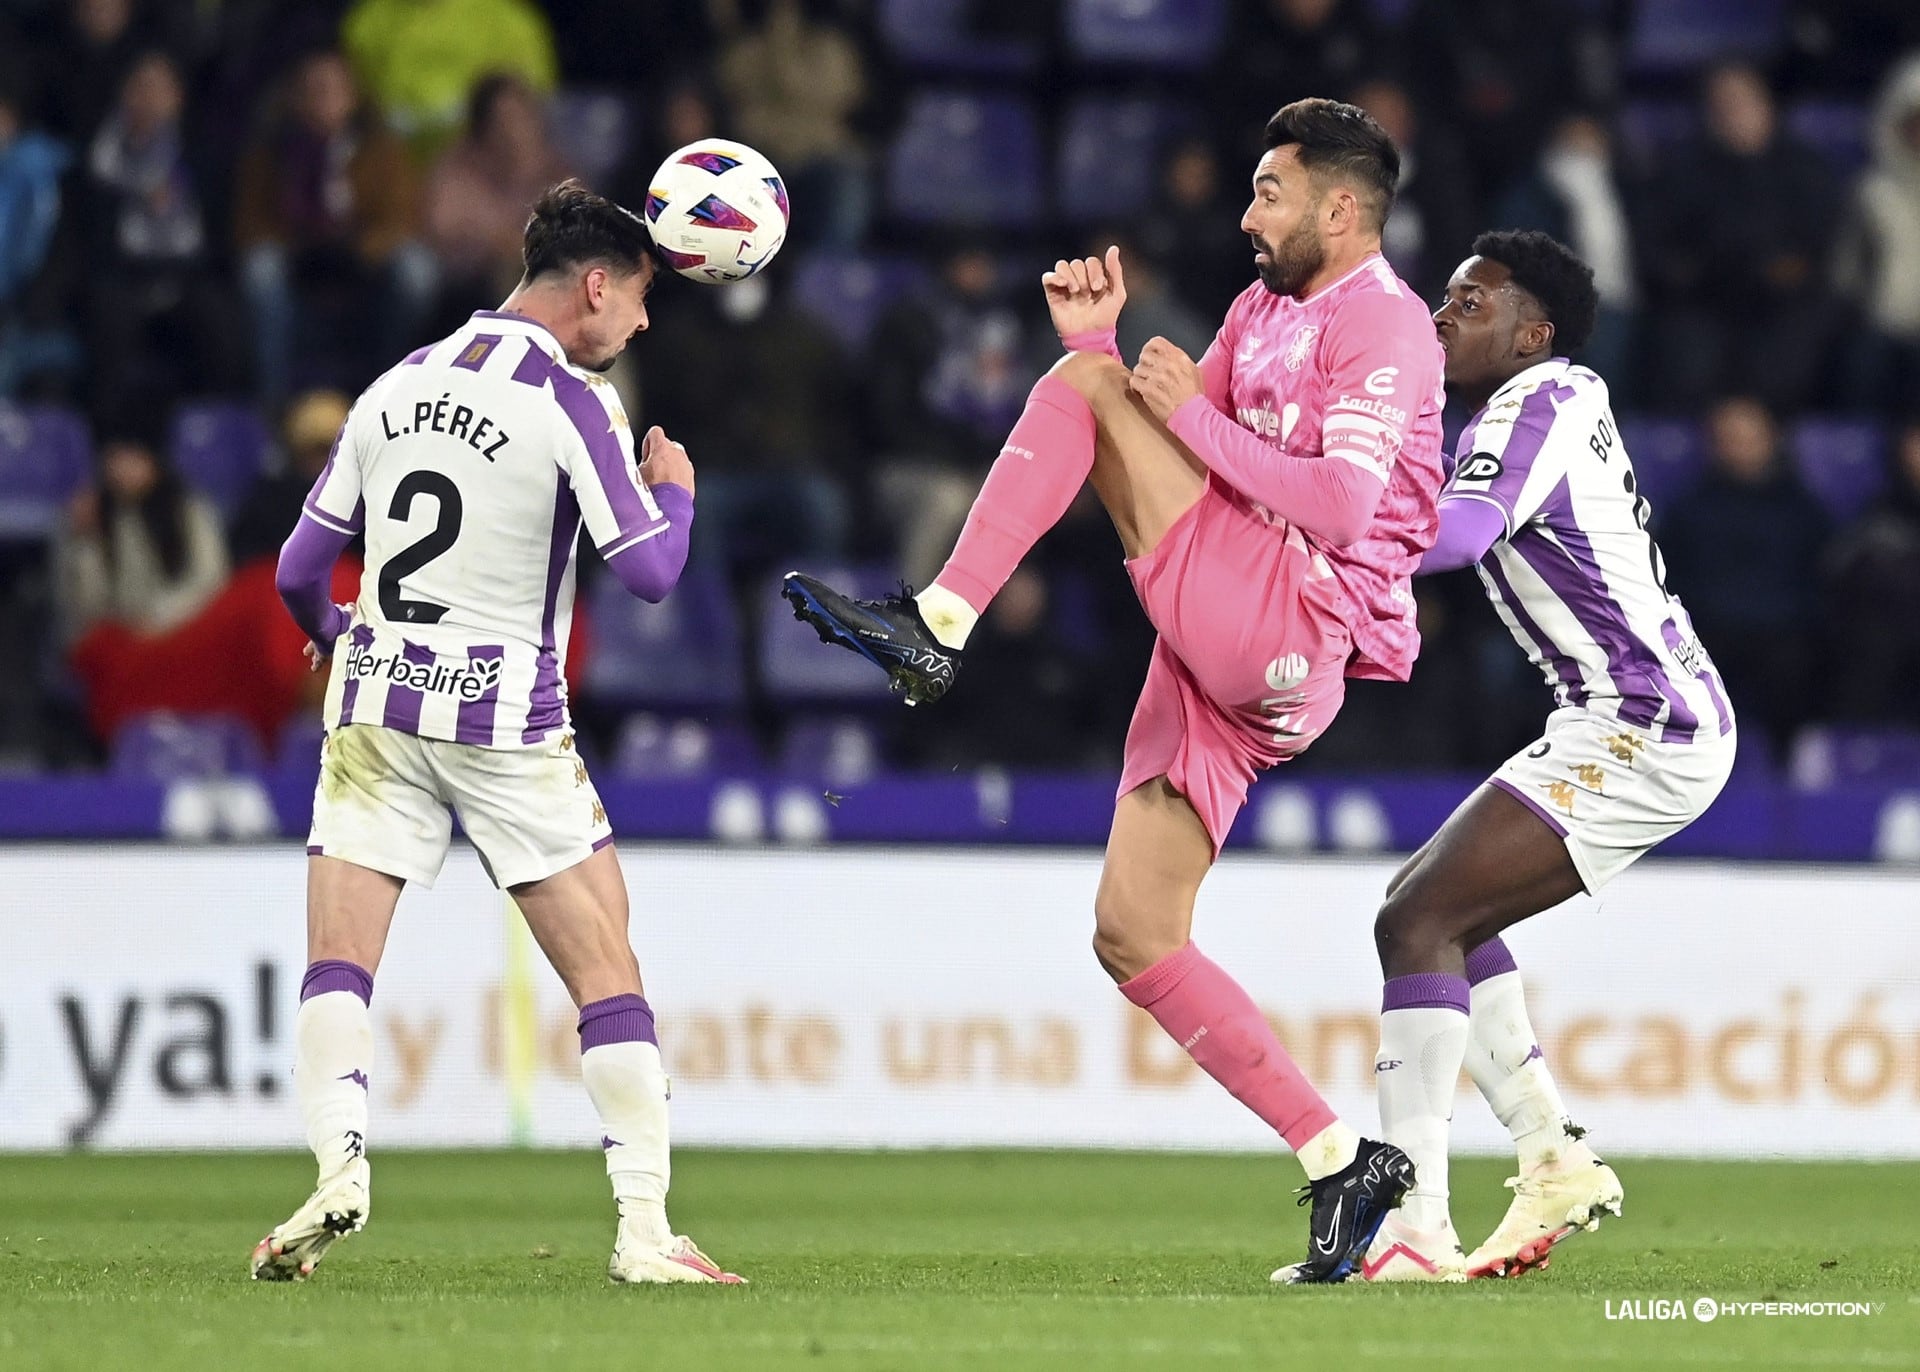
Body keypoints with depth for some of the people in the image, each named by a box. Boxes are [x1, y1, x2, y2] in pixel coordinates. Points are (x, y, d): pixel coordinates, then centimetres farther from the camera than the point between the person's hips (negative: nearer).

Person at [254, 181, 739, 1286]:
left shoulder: (397, 388, 9)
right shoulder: (573, 400, -7)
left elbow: (301, 570, 12)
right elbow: (649, 571, -12)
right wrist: (675, 490, 9)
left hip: (376, 708, 4)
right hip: (509, 719, -4)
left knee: (337, 971, 3)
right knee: (607, 975, 1)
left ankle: (338, 1169, -19)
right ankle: (645, 1229, -4)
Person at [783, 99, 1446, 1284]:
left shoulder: (1385, 323, -5)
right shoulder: (1263, 310, 24)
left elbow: (1338, 509, -18)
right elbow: (1158, 447, 24)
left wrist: (1193, 416, -12)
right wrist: (1099, 340, 10)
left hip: (1289, 637, -9)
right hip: (1216, 658, 9)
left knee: (1087, 385, -12)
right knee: (1133, 940, 1)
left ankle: (937, 629, -22)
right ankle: (1343, 1164, 3)